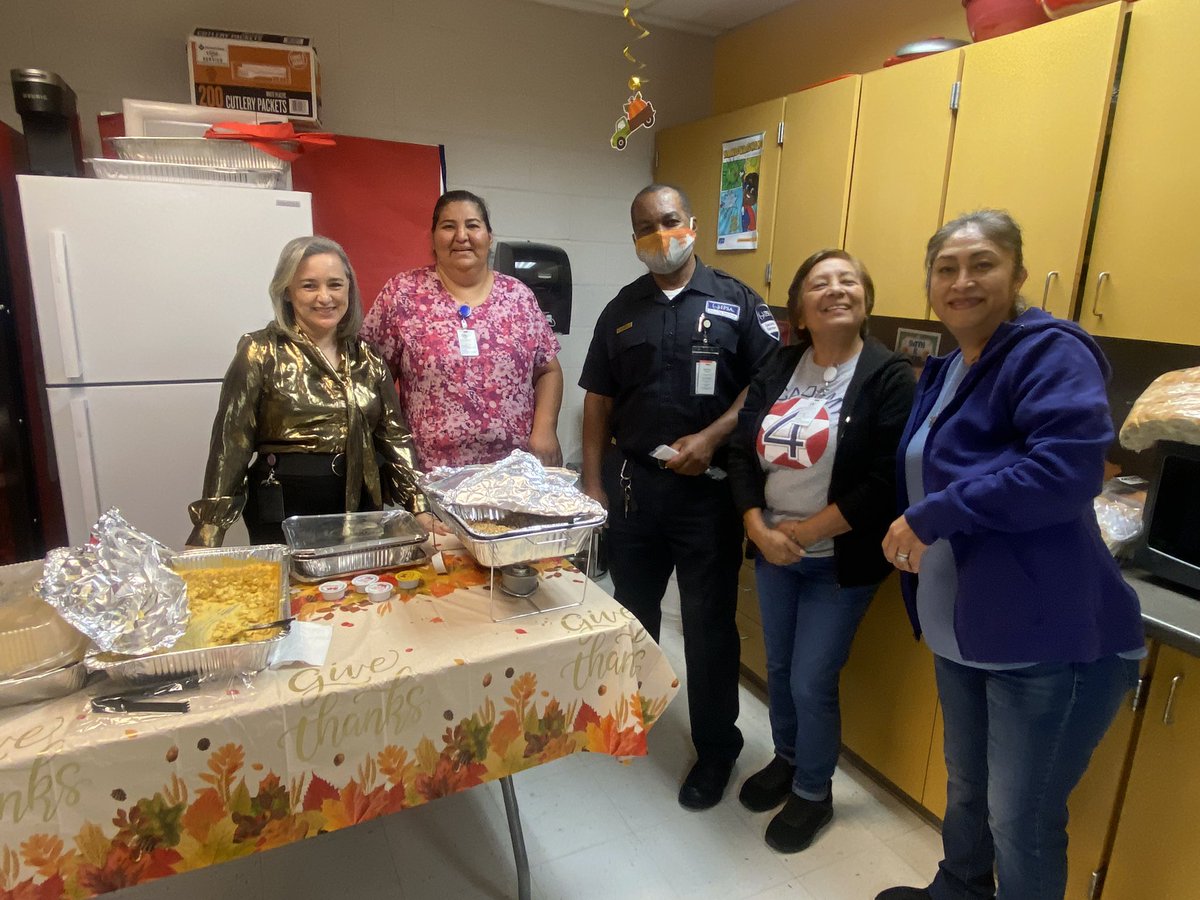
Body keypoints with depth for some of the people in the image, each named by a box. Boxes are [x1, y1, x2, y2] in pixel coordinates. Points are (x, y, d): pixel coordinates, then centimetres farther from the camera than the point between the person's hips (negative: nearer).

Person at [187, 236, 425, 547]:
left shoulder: (367, 359, 6)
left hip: (359, 505, 4)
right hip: (284, 511, -3)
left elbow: (395, 437, 4)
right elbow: (231, 443, -8)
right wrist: (208, 530, -11)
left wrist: (419, 509, -4)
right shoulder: (261, 352, -6)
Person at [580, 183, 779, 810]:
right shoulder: (621, 311, 9)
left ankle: (716, 748, 26)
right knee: (631, 610, 17)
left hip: (707, 487, -3)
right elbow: (599, 400, 9)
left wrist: (711, 438, -17)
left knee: (709, 621, 7)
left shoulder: (735, 303, 0)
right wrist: (593, 485, 3)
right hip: (631, 483, 4)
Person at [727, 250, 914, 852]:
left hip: (839, 561, -4)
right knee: (778, 668, 18)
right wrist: (759, 528, -12)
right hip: (772, 551, 5)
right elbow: (742, 452, 0)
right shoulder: (779, 368, 2)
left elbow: (886, 483, -19)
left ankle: (814, 792, 31)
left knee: (812, 683, 4)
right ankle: (786, 760, 45)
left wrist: (805, 532, -16)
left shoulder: (889, 377, -12)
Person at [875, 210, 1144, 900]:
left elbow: (1066, 469, -28)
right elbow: (928, 477, 25)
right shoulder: (946, 372, 13)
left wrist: (932, 517, -23)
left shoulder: (1051, 351, -13)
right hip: (962, 628, 8)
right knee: (965, 787, 25)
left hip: (1048, 638, -8)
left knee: (1021, 820, 7)